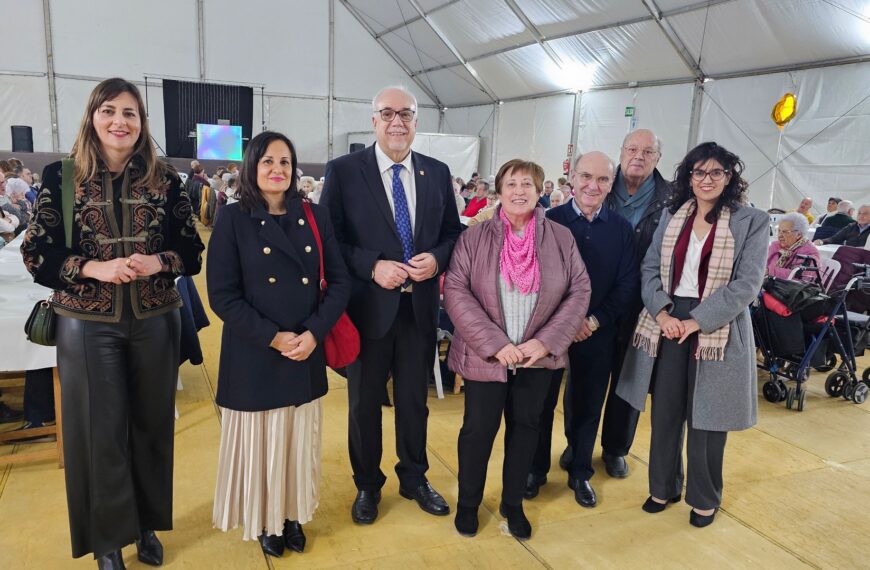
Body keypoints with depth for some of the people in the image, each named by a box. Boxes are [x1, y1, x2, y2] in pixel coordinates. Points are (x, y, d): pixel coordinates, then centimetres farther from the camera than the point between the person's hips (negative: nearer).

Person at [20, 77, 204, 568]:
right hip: (87, 324, -1)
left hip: (155, 321, 1)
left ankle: (147, 524, 33)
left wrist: (158, 262, -18)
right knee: (100, 430, 7)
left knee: (151, 424, 11)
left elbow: (193, 252, 2)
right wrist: (93, 268, -18)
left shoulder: (165, 179, 0)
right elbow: (36, 254, -2)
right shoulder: (62, 176, -2)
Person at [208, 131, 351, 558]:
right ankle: (264, 519, 34)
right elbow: (222, 295, -10)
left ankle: (293, 514, 36)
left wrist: (314, 333, -12)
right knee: (260, 440, 11)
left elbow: (340, 282, 0)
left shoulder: (315, 217, 3)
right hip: (254, 355, -3)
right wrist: (273, 337, -17)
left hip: (307, 352, 3)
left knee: (299, 440, 15)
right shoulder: (233, 219, -6)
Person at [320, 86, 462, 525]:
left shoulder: (437, 172, 4)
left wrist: (437, 258, -11)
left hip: (420, 306, 3)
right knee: (364, 402, 14)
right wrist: (373, 266, -20)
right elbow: (329, 239, -8)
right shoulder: (343, 170, -6)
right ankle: (367, 484, 36)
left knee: (414, 399, 18)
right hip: (368, 306, -2)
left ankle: (414, 478, 40)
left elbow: (453, 232, 9)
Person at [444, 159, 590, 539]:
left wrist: (546, 341, -12)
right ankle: (468, 502, 32)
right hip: (485, 356, -2)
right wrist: (495, 344, -19)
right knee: (478, 429, 9)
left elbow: (580, 290, -2)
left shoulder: (560, 238, -1)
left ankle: (513, 503, 36)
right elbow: (456, 292, -12)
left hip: (537, 357, 2)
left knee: (525, 427, 15)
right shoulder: (474, 238, -6)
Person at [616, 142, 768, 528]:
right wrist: (661, 313, -12)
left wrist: (696, 321, -16)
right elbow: (650, 268, 4)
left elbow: (746, 284, -10)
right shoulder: (672, 216, 8)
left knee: (705, 417, 8)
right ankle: (663, 486, 31)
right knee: (665, 412, 11)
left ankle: (704, 498, 29)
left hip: (716, 331, -3)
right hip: (667, 324, 3)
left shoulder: (751, 222, -4)